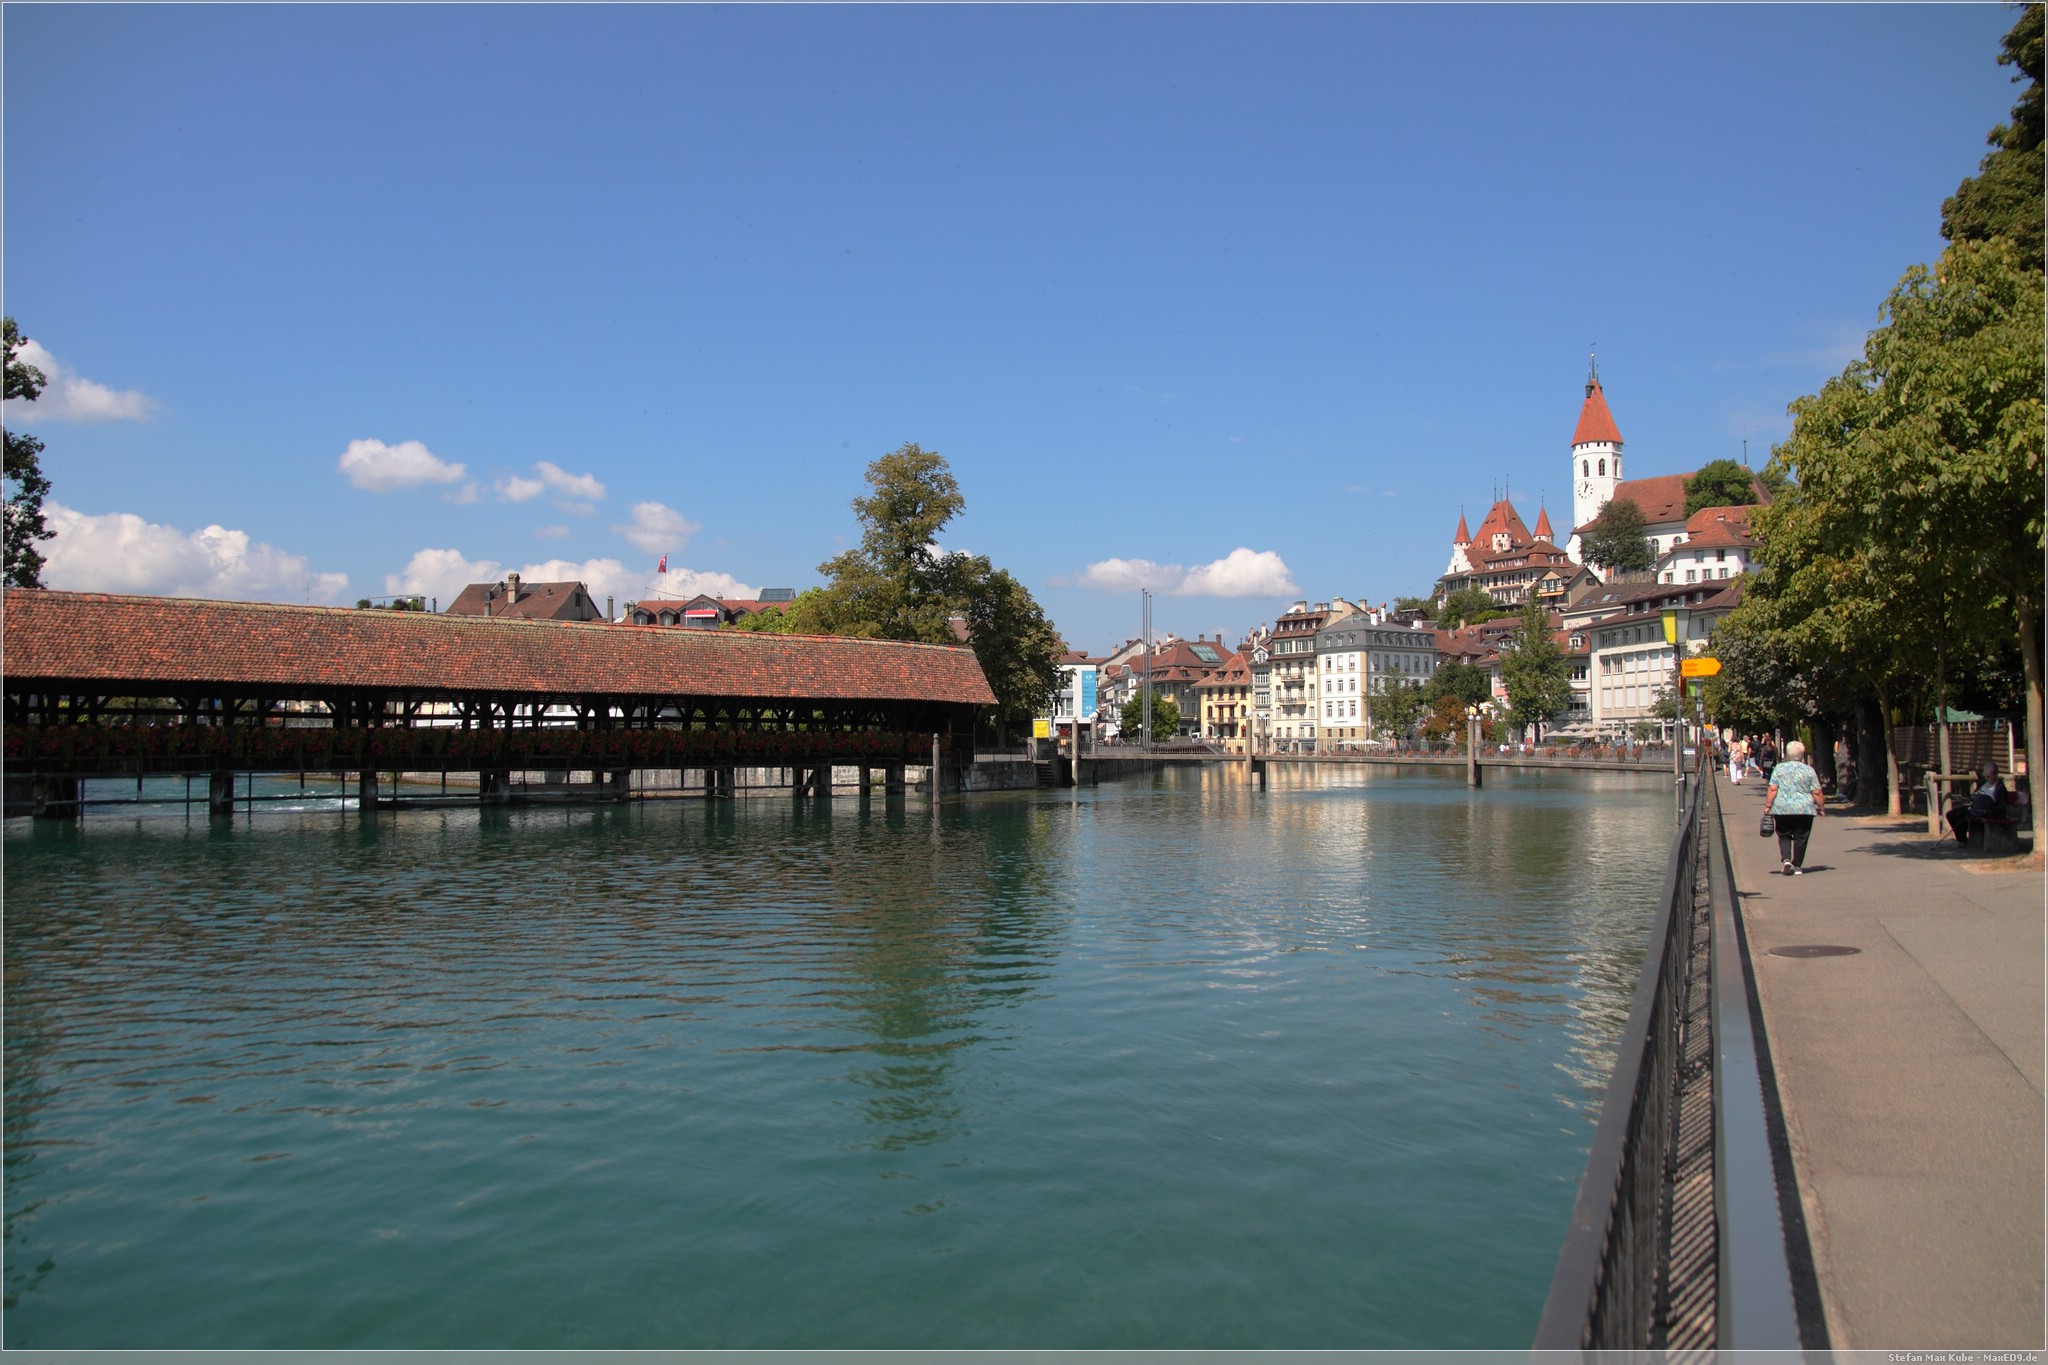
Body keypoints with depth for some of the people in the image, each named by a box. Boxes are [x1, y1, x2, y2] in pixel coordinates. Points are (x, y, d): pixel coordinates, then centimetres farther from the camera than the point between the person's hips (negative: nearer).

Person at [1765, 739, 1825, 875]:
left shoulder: (1779, 768, 0)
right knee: (1800, 838, 7)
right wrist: (1821, 808, 12)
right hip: (1804, 809, 0)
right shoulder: (1809, 770, 1)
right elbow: (1817, 793, 0)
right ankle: (1797, 866, 9)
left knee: (1784, 836, 11)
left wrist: (1767, 806, 0)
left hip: (1782, 808, 0)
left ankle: (1786, 859, -8)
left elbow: (1772, 789, -5)